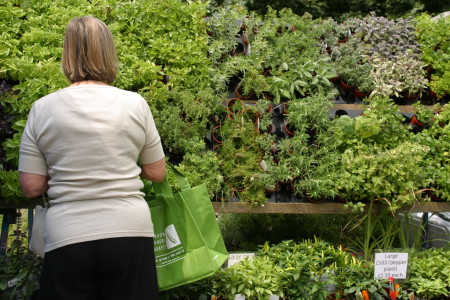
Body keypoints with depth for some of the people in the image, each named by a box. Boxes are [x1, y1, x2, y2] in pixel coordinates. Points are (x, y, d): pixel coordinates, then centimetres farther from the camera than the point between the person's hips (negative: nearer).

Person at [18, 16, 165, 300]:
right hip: (129, 234, 0)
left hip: (67, 240, 0)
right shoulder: (135, 104, -2)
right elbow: (157, 173, 6)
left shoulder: (42, 109, -2)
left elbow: (32, 187, 0)